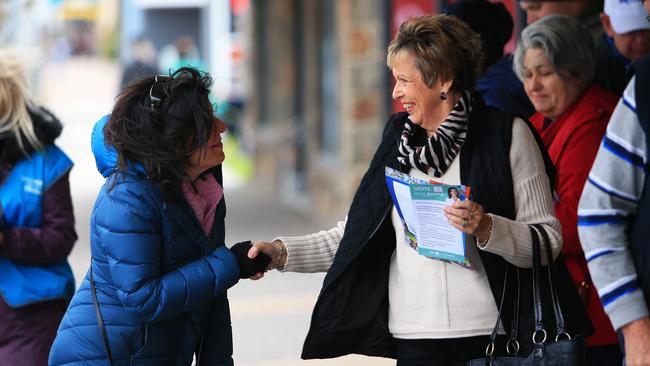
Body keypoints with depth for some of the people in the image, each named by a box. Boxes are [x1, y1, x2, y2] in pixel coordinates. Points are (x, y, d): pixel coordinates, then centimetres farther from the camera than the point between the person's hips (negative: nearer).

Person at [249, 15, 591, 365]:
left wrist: (486, 228, -22)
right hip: (415, 334, 4)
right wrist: (282, 252, 3)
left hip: (489, 335, -4)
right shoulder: (397, 137, 11)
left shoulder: (508, 134, -3)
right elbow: (353, 236, 13)